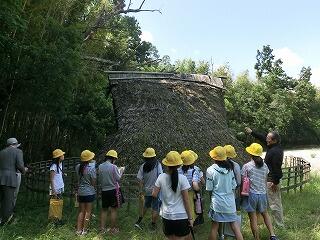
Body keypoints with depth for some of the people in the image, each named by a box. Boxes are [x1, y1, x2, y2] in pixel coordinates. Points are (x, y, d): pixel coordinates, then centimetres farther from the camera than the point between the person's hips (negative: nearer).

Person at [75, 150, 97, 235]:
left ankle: (78, 230, 16)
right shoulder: (92, 168, -17)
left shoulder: (78, 167, -2)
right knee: (88, 211, 6)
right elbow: (94, 182, -12)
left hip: (80, 192, 5)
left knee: (81, 211, 14)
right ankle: (84, 230, 11)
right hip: (89, 192, -5)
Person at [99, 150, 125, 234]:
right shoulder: (113, 167, -17)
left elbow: (99, 179, 6)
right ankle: (113, 229, 14)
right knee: (113, 210, 6)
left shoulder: (100, 166, -2)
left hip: (104, 190, 5)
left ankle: (102, 228, 20)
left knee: (104, 209, 15)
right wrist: (121, 171, 6)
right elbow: (118, 178, -9)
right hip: (113, 190, -5)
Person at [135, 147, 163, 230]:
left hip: (146, 191, 3)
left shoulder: (143, 166, -6)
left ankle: (138, 221, 26)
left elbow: (140, 180, -4)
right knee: (155, 208, 11)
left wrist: (141, 191, 5)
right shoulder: (157, 165, -12)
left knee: (146, 206, 25)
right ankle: (153, 225, 20)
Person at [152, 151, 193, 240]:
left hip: (166, 216, 3)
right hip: (181, 216, -3)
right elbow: (186, 200, -10)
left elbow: (154, 194, -1)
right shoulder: (182, 178, -13)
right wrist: (190, 218, -1)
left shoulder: (161, 177, -7)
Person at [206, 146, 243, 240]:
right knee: (234, 225, 10)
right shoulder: (229, 169, 0)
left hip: (217, 202, -3)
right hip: (230, 201, 4)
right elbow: (234, 186, 4)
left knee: (215, 226, 9)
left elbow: (209, 189, -7)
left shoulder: (210, 170, -12)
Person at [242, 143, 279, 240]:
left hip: (251, 194, -5)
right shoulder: (264, 166, 0)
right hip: (263, 193, 5)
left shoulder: (247, 166, -13)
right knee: (265, 214, 26)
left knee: (253, 219, 6)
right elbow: (265, 180, 8)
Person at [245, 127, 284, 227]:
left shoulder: (275, 151, -23)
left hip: (272, 181, -11)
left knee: (274, 204, -1)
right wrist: (251, 132, 17)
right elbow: (262, 138, 17)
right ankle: (280, 223, 30)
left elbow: (277, 168, -23)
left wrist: (275, 182, -20)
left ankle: (280, 225, 8)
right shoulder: (274, 148, 6)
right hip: (274, 180, 11)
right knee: (277, 203, 19)